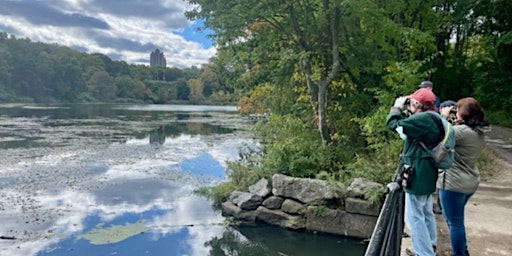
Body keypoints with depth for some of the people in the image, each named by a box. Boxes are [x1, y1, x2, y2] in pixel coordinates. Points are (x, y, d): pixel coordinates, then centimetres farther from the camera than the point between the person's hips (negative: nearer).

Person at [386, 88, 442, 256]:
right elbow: (408, 131, 18)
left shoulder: (423, 119, -23)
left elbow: (392, 123, -20)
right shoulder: (432, 118, 8)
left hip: (418, 176, -11)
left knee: (414, 218, -2)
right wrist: (406, 113, 7)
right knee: (426, 214, 23)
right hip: (426, 175, 11)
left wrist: (397, 107, -4)